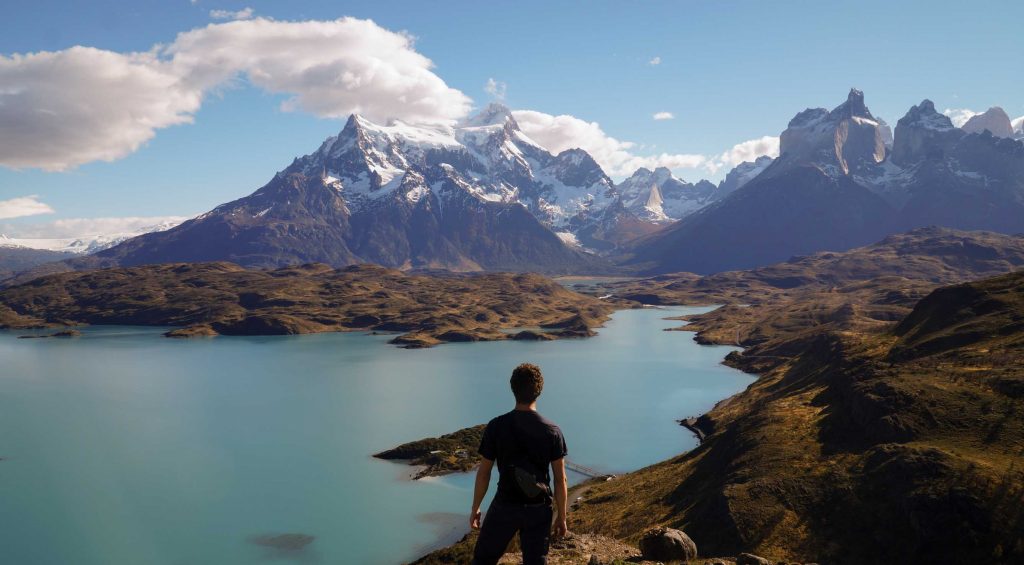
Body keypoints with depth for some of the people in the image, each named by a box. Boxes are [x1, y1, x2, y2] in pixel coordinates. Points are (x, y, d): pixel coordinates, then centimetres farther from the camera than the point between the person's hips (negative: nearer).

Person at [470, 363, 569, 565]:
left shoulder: (496, 427, -12)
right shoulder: (552, 431, -9)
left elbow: (483, 473, -6)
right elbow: (560, 480, -5)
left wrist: (475, 508, 7)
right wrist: (561, 517, 6)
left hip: (505, 506, -1)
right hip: (538, 509, 1)